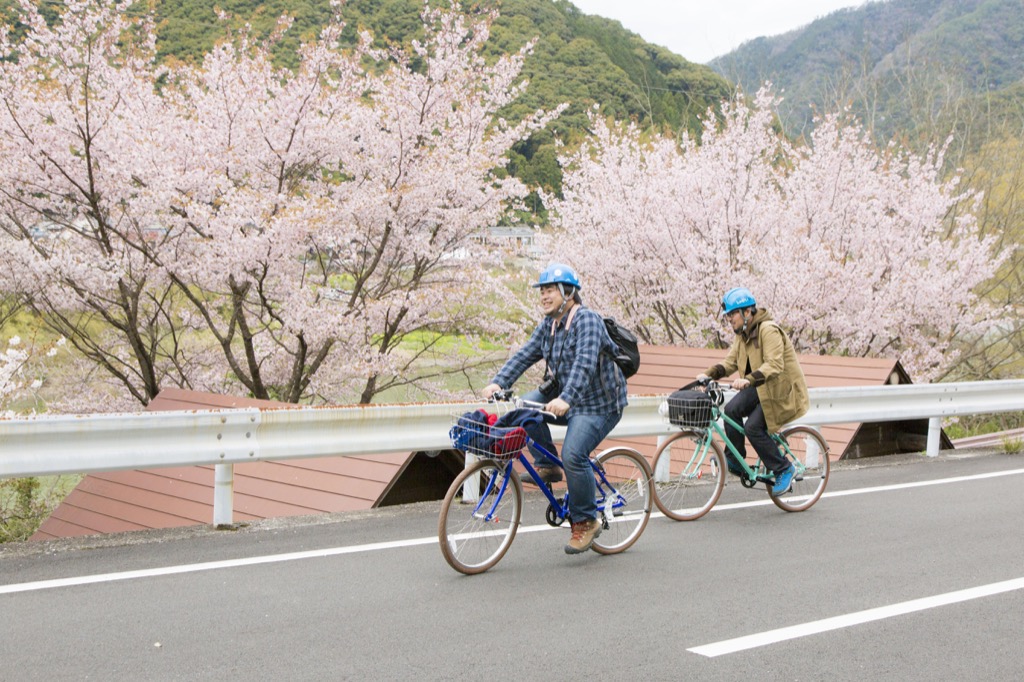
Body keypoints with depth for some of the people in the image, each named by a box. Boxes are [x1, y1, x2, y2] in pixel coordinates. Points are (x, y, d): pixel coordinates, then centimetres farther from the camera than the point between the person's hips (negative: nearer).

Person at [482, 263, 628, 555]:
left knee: (573, 456, -25)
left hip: (597, 405, -9)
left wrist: (566, 399, -47)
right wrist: (498, 382, -16)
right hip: (561, 395, 9)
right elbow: (525, 355, 0)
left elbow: (585, 363, -33)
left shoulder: (587, 320, -19)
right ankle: (546, 466, 4)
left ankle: (586, 522, -6)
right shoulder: (548, 325, 8)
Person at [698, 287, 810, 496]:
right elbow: (731, 362, 4)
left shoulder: (768, 330, -23)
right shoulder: (742, 333, 6)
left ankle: (784, 470, -1)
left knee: (753, 427, -19)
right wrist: (709, 374, -12)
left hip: (782, 389, -8)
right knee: (732, 409, -17)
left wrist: (749, 379, -46)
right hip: (760, 388, 8)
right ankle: (734, 460, -3)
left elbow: (774, 365, -33)